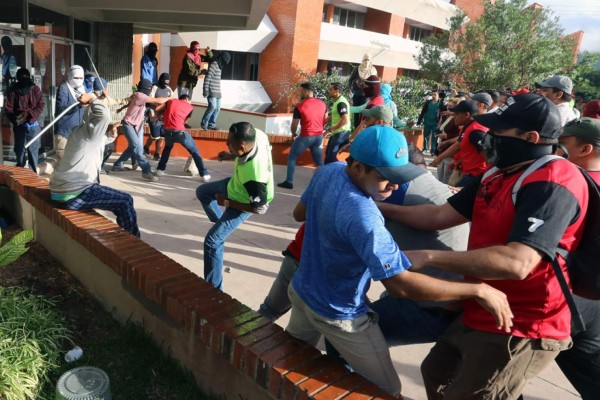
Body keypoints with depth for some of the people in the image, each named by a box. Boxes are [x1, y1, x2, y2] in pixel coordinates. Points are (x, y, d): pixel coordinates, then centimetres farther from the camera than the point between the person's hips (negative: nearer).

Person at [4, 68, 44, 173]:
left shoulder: (35, 89, 3)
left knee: (33, 150, 1)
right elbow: (8, 107, -1)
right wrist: (15, 119, -16)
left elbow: (40, 105, -3)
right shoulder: (13, 90, 2)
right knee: (19, 149, 6)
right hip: (19, 125, 0)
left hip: (33, 125, 0)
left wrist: (29, 114, -17)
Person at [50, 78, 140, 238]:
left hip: (63, 189, 11)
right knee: (125, 201, -7)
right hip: (72, 194, -11)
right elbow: (104, 115, -30)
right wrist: (93, 99, -12)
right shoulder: (89, 131, -12)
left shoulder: (81, 130, 17)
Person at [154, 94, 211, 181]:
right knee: (194, 151, 11)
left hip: (168, 131, 3)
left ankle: (160, 169, 29)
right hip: (180, 131, -3)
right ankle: (204, 174, 7)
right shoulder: (190, 107, 15)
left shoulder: (171, 101, 20)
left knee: (168, 147, 34)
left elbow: (157, 109, 16)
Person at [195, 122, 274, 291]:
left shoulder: (254, 175, -45)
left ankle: (213, 289, 9)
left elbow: (259, 208, -29)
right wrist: (231, 156, -6)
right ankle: (222, 223, 47)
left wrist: (226, 202, -19)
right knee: (202, 192, 27)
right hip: (236, 183, 9)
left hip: (243, 202, -8)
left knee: (212, 241, -5)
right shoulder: (257, 135, -27)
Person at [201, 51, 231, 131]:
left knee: (217, 108, 5)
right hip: (211, 91, -9)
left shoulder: (219, 66, 16)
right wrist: (205, 90, -20)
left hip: (217, 92, 9)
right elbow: (207, 78, -17)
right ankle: (204, 123, -3)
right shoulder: (213, 65, -12)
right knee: (212, 106, -16)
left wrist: (218, 91, 19)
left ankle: (211, 124, 11)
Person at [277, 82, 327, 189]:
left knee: (291, 157, 10)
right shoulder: (322, 104, 2)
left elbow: (294, 125, -5)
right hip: (319, 136, 5)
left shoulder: (299, 107, -12)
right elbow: (325, 120, 12)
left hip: (306, 137, -5)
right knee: (319, 160, 17)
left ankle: (289, 182, 10)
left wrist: (293, 134, 15)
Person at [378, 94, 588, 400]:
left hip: (519, 330, -9)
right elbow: (440, 216, 7)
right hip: (482, 316, 10)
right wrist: (380, 208, 4)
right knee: (436, 375, 25)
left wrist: (427, 257, -31)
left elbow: (517, 263, -35)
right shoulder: (498, 177, 7)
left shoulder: (554, 182, -23)